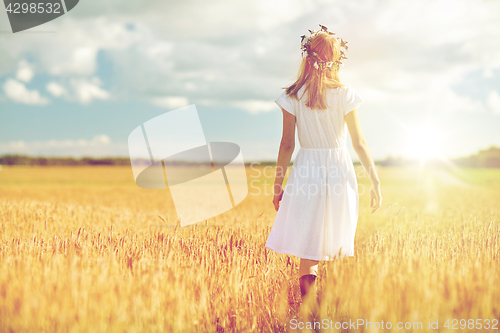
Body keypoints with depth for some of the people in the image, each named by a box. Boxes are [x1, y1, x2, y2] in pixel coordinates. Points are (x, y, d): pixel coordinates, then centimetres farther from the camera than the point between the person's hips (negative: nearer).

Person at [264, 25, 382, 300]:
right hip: (339, 170, 0)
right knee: (337, 241, 11)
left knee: (308, 240, 5)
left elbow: (287, 144, -1)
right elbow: (359, 143, -2)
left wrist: (278, 184, 7)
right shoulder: (345, 95, -4)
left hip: (306, 171, 0)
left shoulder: (292, 97, -4)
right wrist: (375, 180, 5)